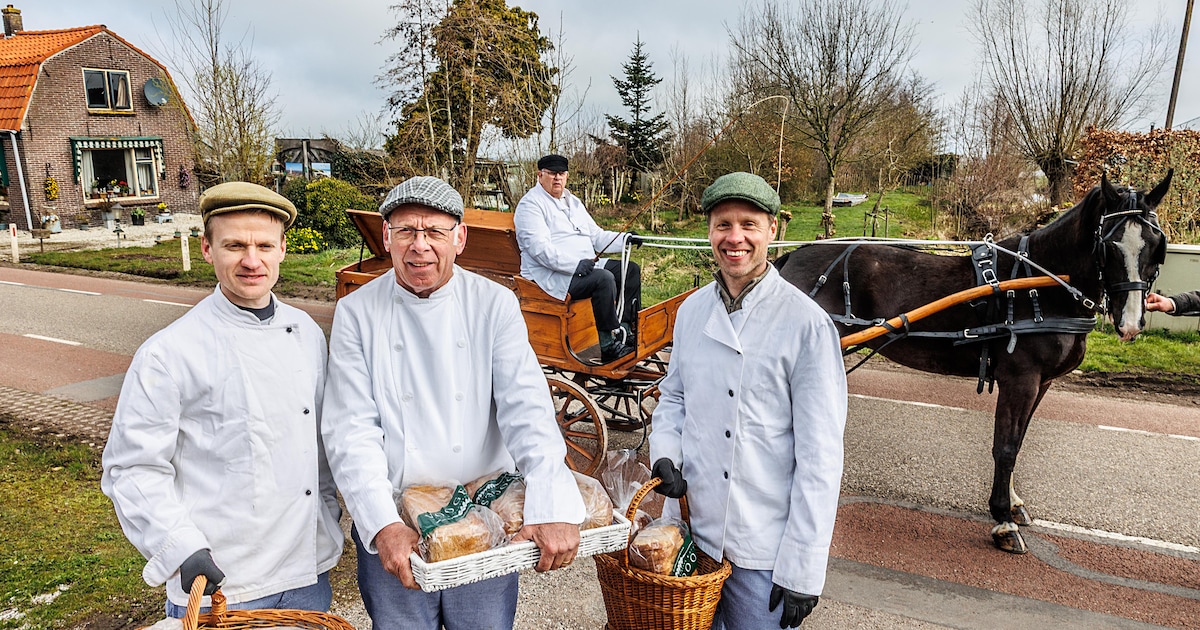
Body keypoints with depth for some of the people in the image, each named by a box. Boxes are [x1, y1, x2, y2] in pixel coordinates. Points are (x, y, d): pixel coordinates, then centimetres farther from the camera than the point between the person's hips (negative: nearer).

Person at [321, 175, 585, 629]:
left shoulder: (495, 306, -4)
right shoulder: (357, 313, -4)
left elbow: (527, 409, -13)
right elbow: (352, 432, -8)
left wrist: (554, 508, -26)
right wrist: (383, 524, -21)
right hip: (392, 528, 0)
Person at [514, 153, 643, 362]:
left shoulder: (573, 201, 22)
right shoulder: (531, 204, -7)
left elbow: (596, 235, 22)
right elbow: (540, 249, -20)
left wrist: (624, 239, 4)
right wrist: (575, 264, -30)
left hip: (586, 266, 9)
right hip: (551, 275, -9)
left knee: (631, 269, 4)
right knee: (604, 278, -30)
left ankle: (627, 329, 2)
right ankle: (609, 345, -26)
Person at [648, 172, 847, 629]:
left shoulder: (806, 324, -14)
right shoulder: (691, 310, 2)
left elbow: (819, 457, -14)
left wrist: (802, 571, -13)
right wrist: (665, 454, -5)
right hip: (691, 531, 5)